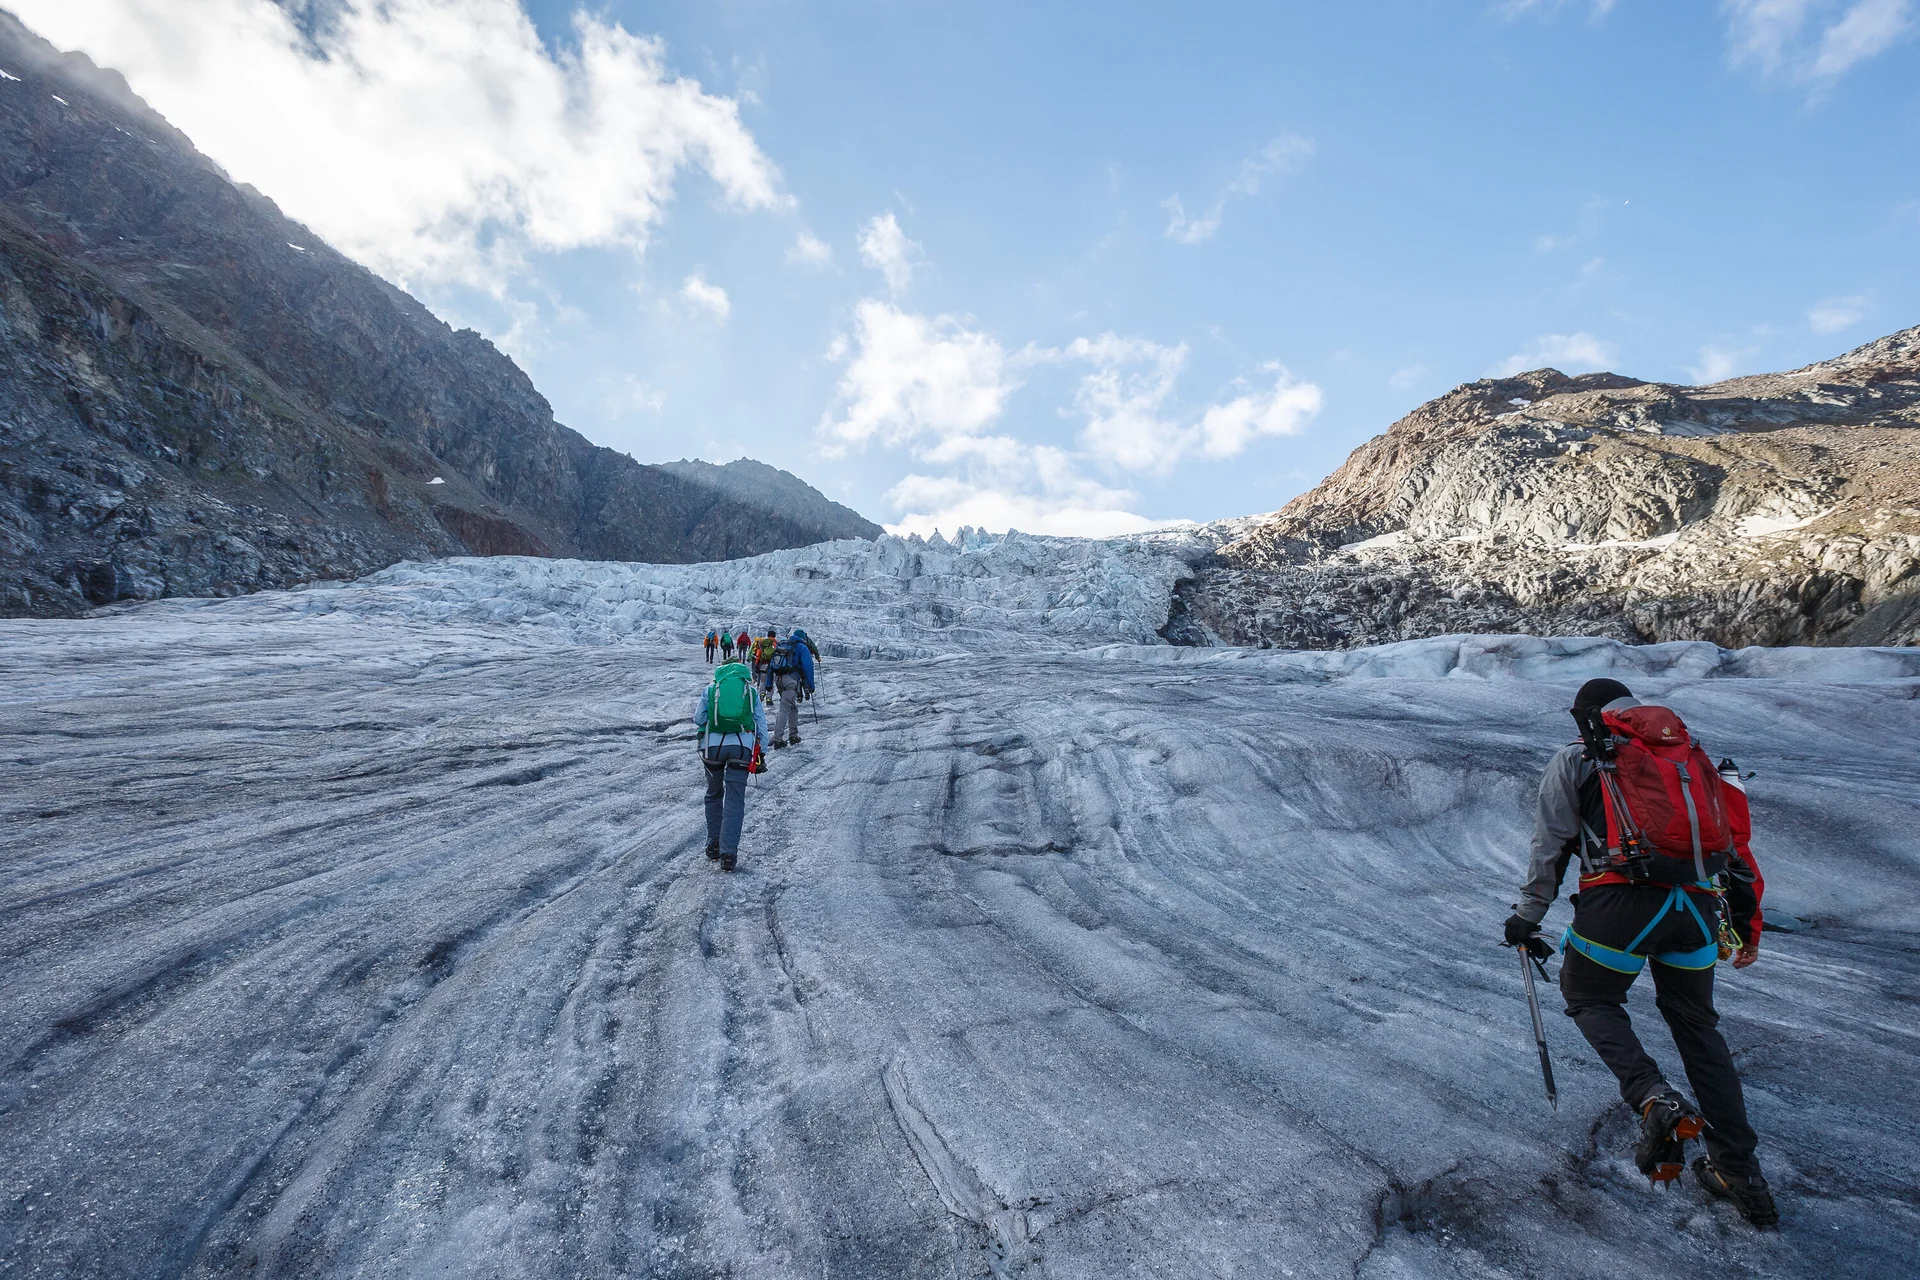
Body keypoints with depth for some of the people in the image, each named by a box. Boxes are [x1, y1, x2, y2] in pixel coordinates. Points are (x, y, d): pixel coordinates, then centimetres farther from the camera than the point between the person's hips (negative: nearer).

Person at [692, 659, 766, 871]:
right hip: (742, 745, 0)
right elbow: (762, 724, 11)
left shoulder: (710, 689, 10)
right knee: (735, 799, 1)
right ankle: (728, 853, -6)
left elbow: (698, 719, 9)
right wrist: (761, 753, 14)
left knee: (714, 794, 19)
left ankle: (714, 845, 26)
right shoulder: (752, 691, 13)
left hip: (713, 744, 0)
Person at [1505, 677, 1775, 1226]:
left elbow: (1548, 847, 8)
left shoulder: (1576, 760, 10)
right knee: (1696, 1023, 22)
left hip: (1623, 897, -5)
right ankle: (1740, 1173, 24)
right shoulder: (1694, 756, 24)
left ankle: (1653, 1098, -7)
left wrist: (1527, 918, 16)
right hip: (1699, 904, 5)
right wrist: (1747, 923, 30)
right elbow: (1736, 840, 23)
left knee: (1589, 998, 18)